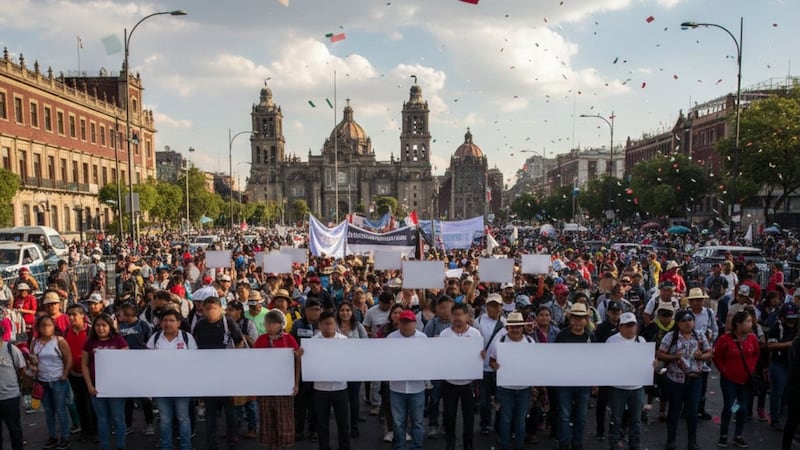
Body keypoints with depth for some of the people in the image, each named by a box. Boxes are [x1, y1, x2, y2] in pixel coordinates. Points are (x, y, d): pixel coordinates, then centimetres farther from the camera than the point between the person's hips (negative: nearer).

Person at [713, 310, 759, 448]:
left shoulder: (752, 338, -5)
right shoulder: (725, 339, -17)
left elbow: (756, 355, 11)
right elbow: (717, 357, -6)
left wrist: (752, 369, 2)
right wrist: (724, 371, -8)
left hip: (746, 380, 4)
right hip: (729, 380, -4)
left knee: (743, 409, 9)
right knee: (728, 408, 1)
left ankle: (738, 436, 23)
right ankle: (723, 435, 17)